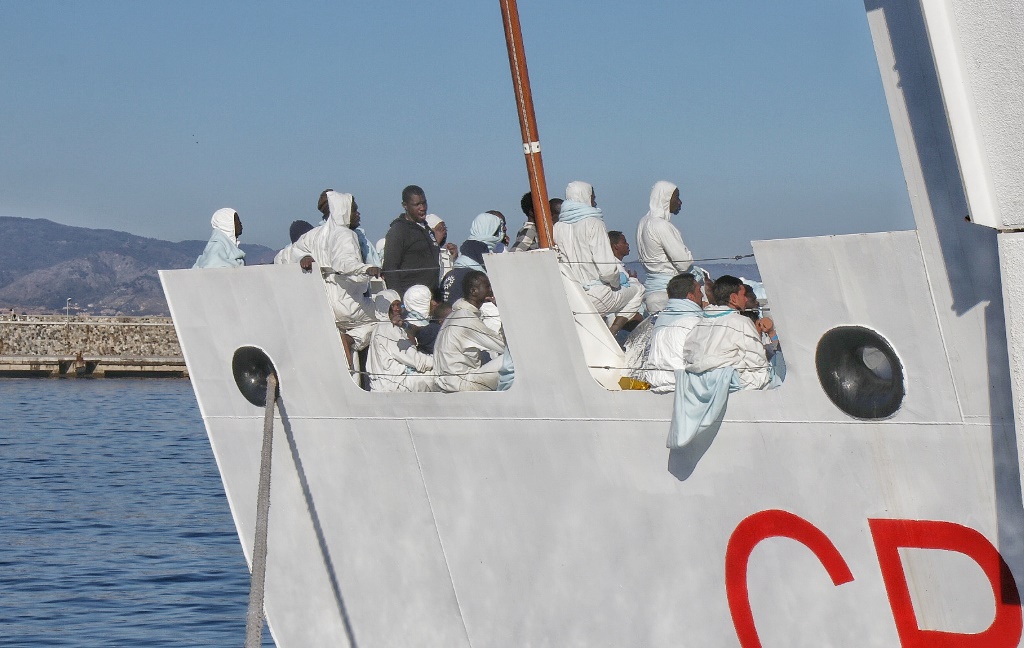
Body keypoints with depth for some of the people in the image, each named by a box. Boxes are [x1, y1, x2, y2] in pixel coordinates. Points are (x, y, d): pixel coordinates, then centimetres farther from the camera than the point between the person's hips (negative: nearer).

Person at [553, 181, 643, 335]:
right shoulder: (593, 224, -13)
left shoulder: (557, 228, 4)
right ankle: (612, 333, 3)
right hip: (595, 297, -6)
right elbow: (607, 269, -19)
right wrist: (616, 284, 3)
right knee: (637, 290, 21)